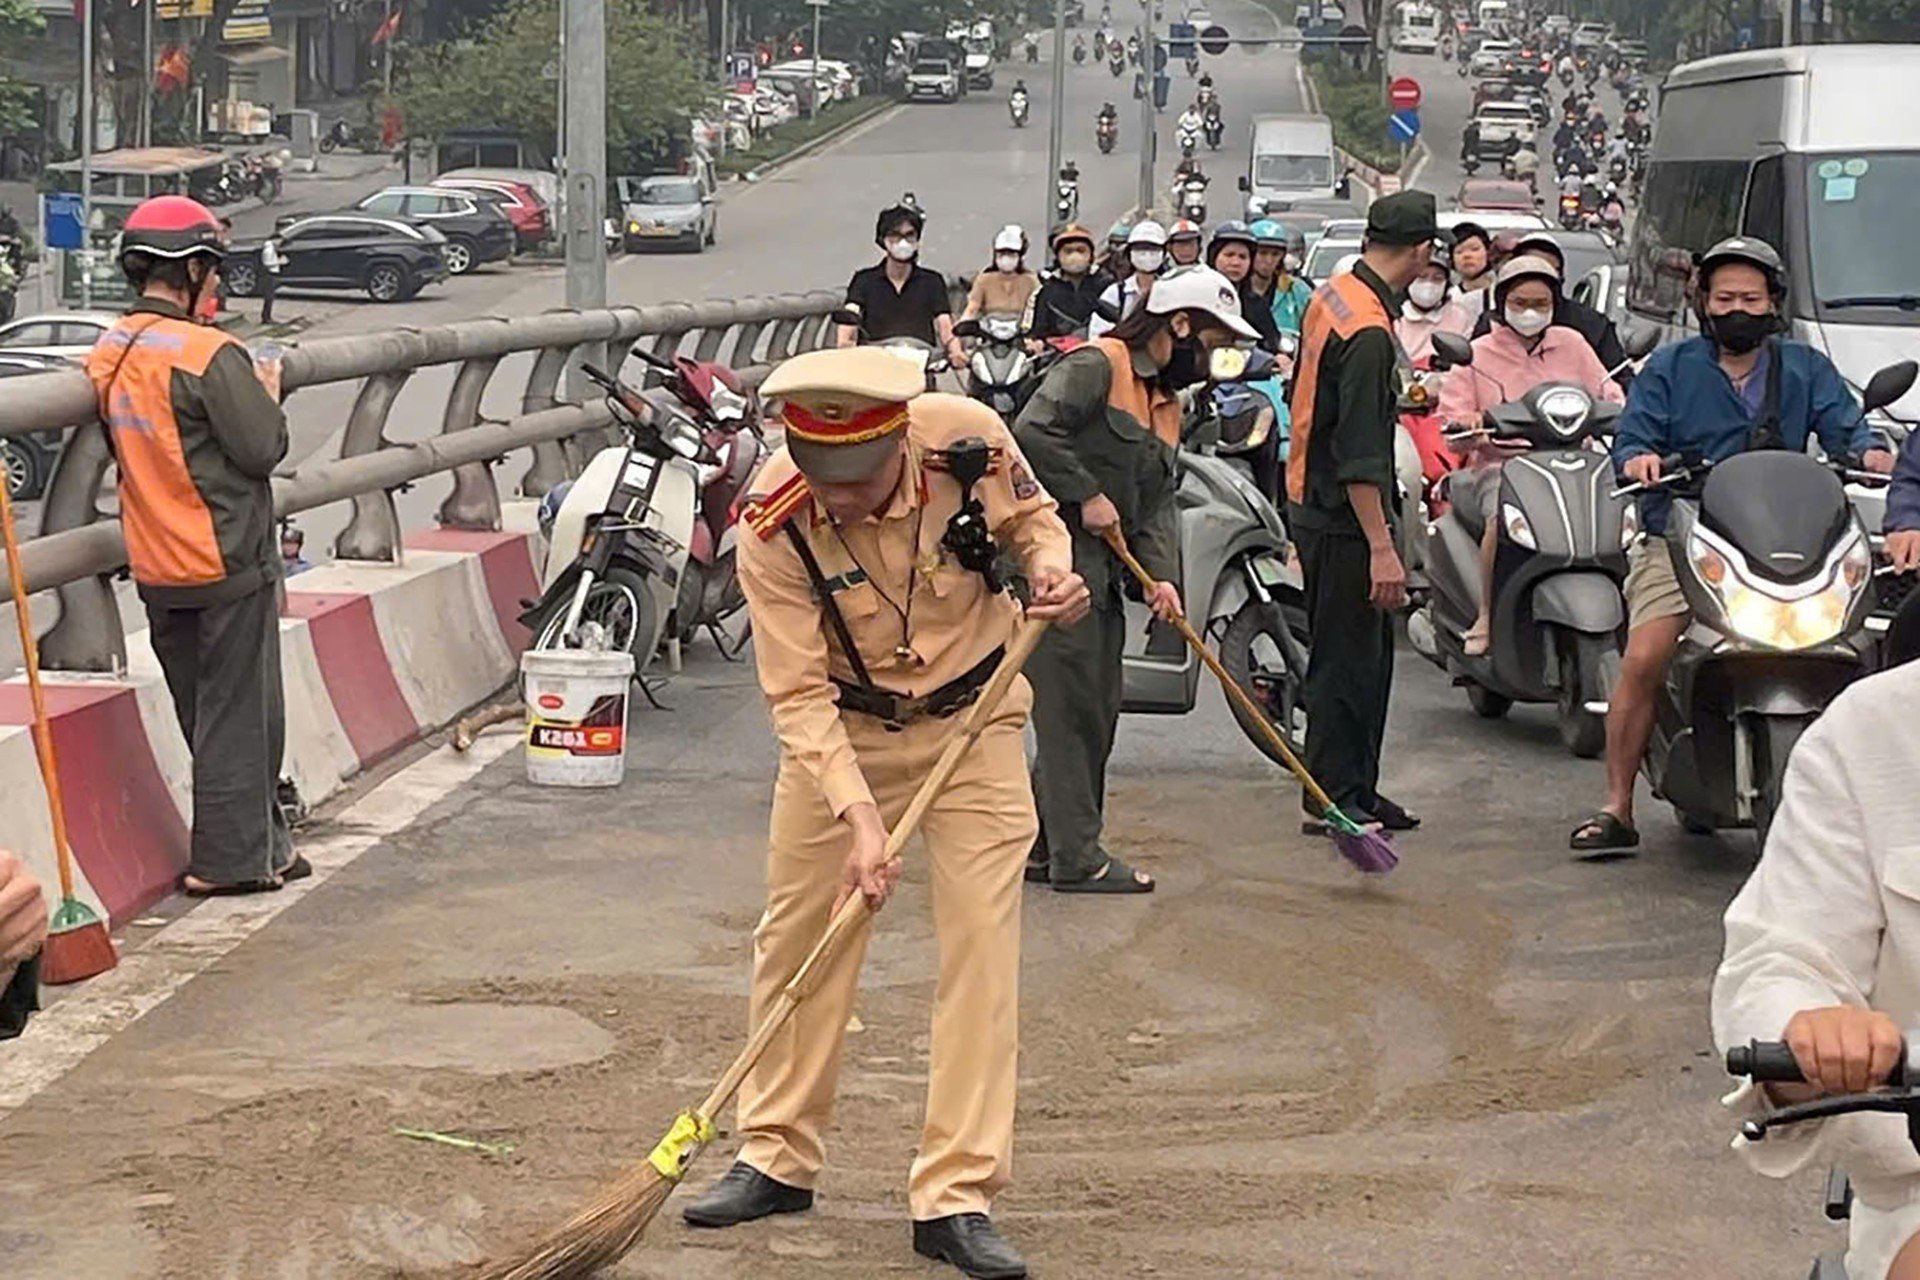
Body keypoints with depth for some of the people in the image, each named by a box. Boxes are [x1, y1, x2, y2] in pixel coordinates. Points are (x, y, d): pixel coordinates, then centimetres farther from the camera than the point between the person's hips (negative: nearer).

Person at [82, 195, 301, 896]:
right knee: (238, 710, 1)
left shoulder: (107, 354, 5)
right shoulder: (210, 354, -19)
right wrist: (267, 391, 1)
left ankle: (263, 842, 26)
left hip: (155, 568, 8)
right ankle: (230, 858, 4)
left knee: (203, 709, 16)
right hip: (227, 561, -8)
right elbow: (263, 447, -18)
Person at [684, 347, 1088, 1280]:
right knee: (797, 937, 7)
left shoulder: (967, 439, -25)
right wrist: (858, 818, -33)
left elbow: (1031, 518, -1)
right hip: (841, 726, 0)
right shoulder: (773, 526, -26)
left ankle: (956, 1196, -3)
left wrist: (1051, 569, -23)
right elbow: (800, 695, -24)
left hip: (973, 718, 0)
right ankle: (777, 1158, 25)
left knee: (981, 944, -7)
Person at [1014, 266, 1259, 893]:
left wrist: (1162, 575, -1)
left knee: (1097, 711, 12)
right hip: (1058, 553, -10)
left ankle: (1045, 846, 21)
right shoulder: (1096, 366, -10)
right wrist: (1087, 496, -17)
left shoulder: (1167, 402, 20)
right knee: (1072, 708, -8)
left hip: (1104, 567, 10)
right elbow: (1033, 430, -21)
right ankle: (1076, 857, -5)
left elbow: (1158, 498, 13)